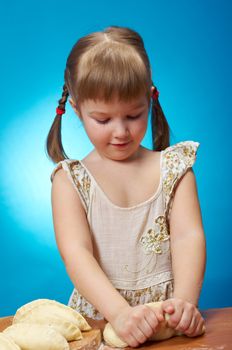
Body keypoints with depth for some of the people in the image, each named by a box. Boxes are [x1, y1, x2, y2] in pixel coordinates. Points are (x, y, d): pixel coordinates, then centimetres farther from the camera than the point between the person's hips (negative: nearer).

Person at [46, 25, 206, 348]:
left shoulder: (173, 167, 6)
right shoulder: (70, 180, 2)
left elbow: (188, 237, -4)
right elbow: (76, 252, -11)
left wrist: (185, 300, -22)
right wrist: (120, 312, -26)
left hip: (166, 318, 1)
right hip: (98, 317, 0)